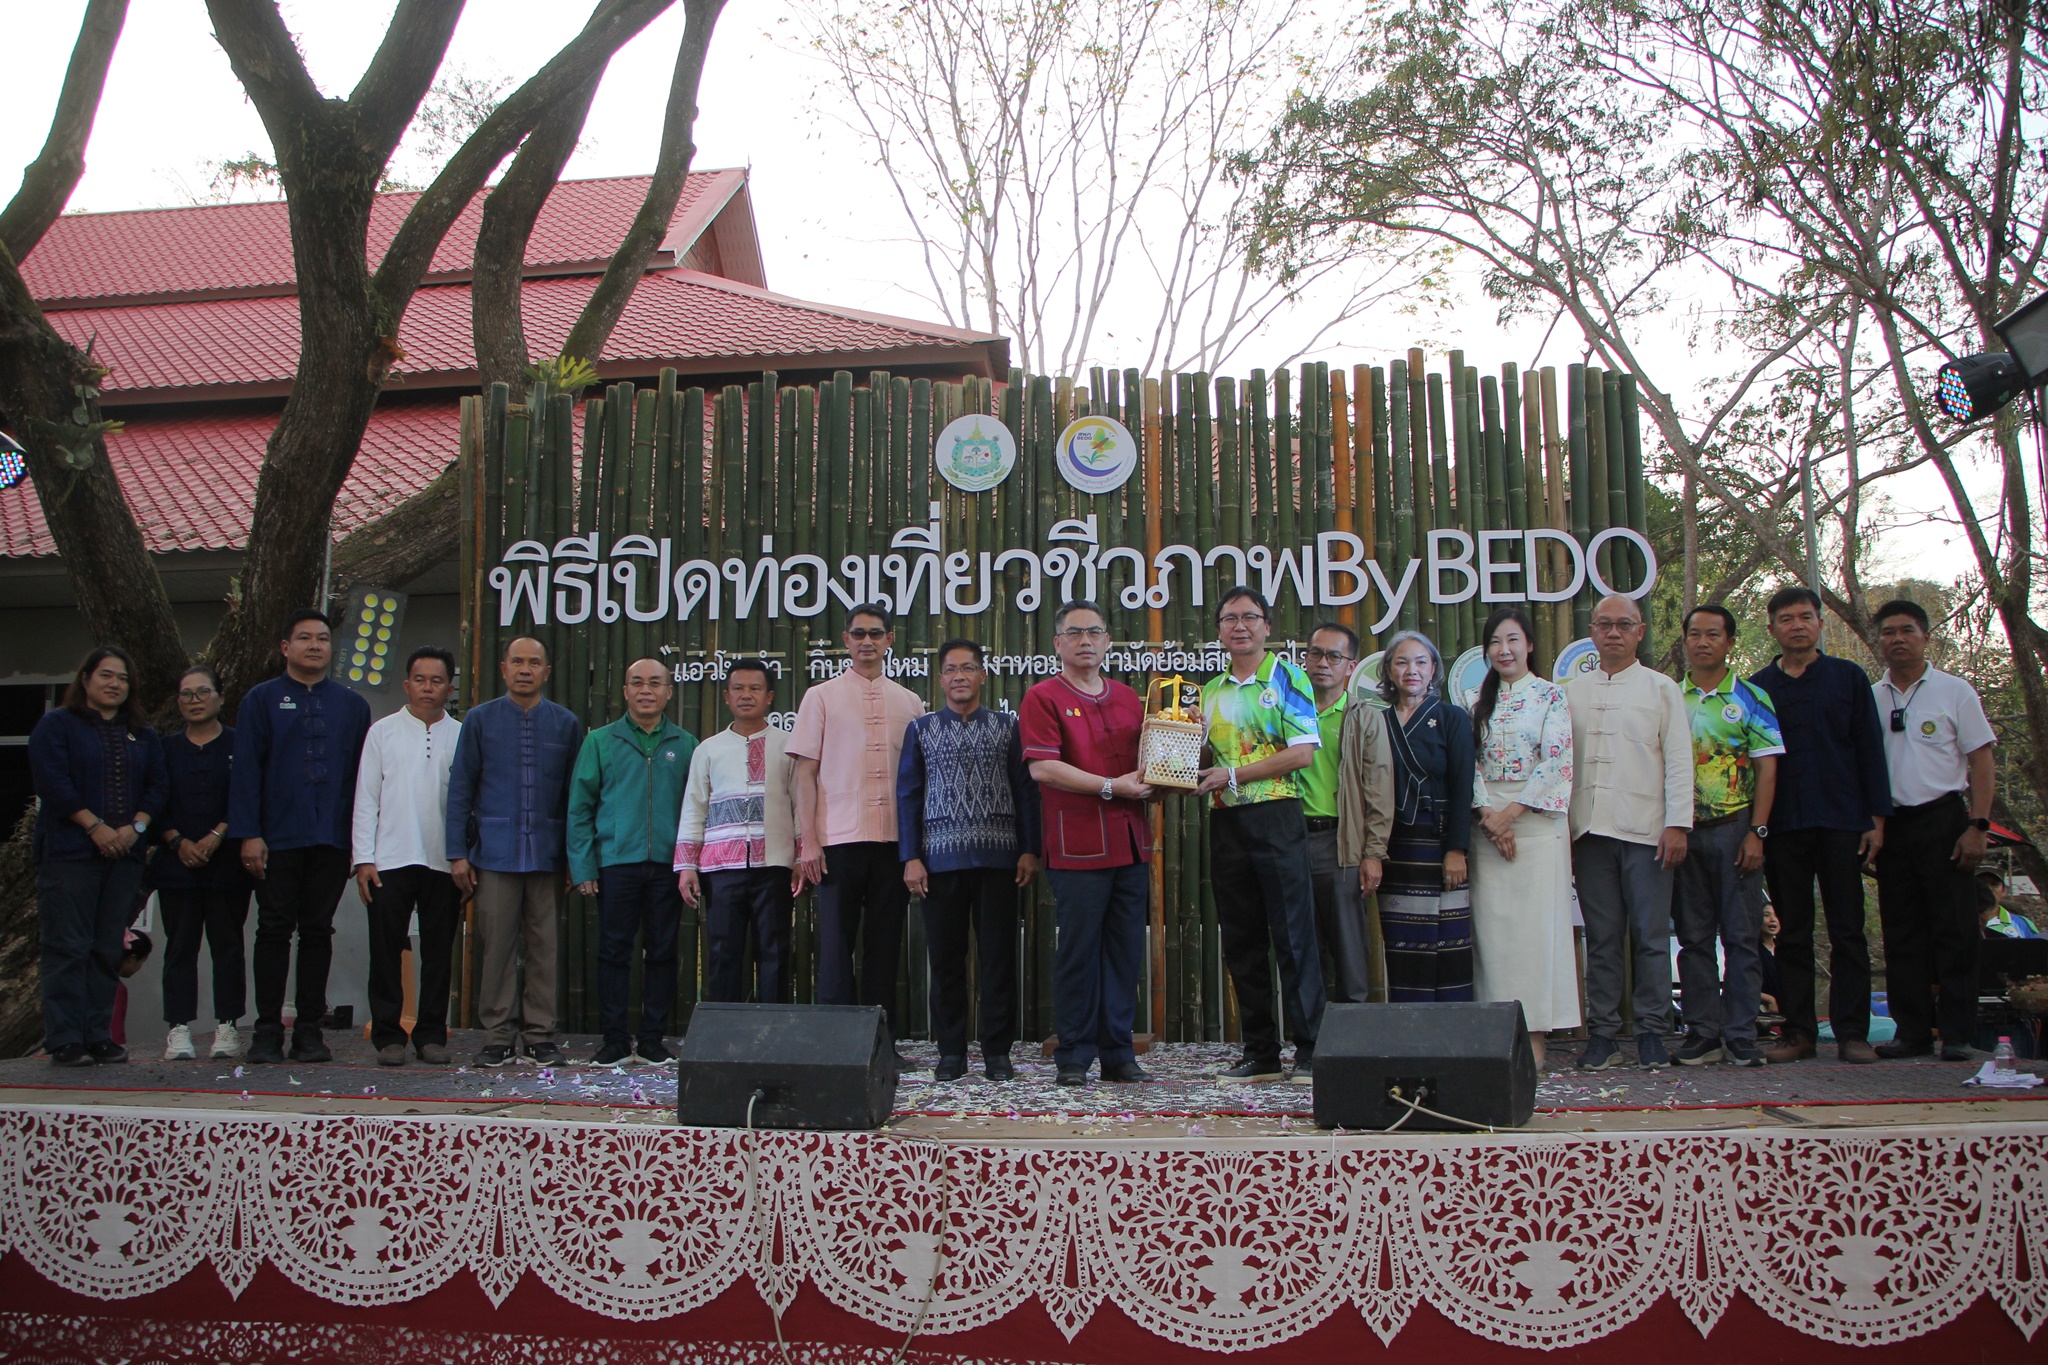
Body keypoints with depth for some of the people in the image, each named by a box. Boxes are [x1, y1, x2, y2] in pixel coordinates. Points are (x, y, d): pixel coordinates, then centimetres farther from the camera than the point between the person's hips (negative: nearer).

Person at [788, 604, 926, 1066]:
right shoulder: (821, 697, 6)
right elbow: (806, 772, 1)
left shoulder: (909, 703, 13)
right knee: (836, 941, -1)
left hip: (894, 839, 3)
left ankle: (881, 1041, 12)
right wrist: (808, 840, -7)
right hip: (839, 838, -3)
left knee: (885, 942, 5)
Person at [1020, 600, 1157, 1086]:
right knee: (1077, 951, -2)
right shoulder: (1042, 698, -1)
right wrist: (1111, 786, -14)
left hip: (1129, 841, 6)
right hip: (1077, 843, -6)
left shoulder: (1128, 699, 18)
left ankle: (1118, 1053, 16)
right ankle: (1072, 1056, 7)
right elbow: (1042, 768, -12)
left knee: (1126, 951, 7)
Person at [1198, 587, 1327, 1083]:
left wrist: (1233, 776, -13)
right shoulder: (1210, 691, 17)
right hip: (1225, 821, 6)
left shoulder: (1287, 678, 0)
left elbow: (1303, 752, -10)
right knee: (1241, 941, 7)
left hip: (1276, 815, -6)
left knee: (1293, 936, -5)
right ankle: (1260, 1052, 14)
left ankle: (1310, 1048, 1)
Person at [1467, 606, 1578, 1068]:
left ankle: (1534, 1035, -1)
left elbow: (1557, 763, -7)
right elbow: (1472, 764, 7)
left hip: (1536, 820, -3)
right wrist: (1488, 815, -9)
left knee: (1534, 923, -5)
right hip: (1488, 824, 4)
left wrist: (1511, 812, -13)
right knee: (1492, 925, 0)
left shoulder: (1551, 696, 2)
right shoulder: (1480, 703, 14)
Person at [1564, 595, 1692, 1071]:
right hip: (1590, 830, 2)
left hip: (1645, 830, -2)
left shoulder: (1661, 688, 8)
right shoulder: (1572, 692, 14)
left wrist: (1677, 824, -7)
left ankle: (1652, 1034, 7)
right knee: (1601, 938, 4)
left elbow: (1678, 760, 2)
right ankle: (1602, 1035, 8)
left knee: (1651, 937, -1)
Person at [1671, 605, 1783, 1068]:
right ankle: (1703, 1032, 13)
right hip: (1685, 832, 3)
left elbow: (1767, 768, -2)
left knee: (1742, 935, 0)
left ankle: (1741, 1034, 6)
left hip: (1735, 828, -2)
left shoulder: (1750, 697, 2)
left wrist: (1756, 832, -9)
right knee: (1694, 936, 6)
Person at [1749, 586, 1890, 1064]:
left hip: (1841, 822, -1)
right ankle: (1798, 1030, 10)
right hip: (1782, 825, 1)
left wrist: (1877, 818, -2)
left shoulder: (1848, 677, 8)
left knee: (1847, 931, 1)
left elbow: (1870, 749, 5)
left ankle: (1852, 1032, 5)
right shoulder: (1758, 687, 9)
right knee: (1792, 933, 5)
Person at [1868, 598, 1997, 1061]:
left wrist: (1978, 825, -10)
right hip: (1890, 825, 3)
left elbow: (1981, 760, 0)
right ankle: (1912, 1031, 12)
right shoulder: (1869, 698, 11)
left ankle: (1959, 1035, 1)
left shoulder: (1954, 691, 3)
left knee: (1955, 931, -4)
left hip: (1943, 819, -3)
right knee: (1901, 934, 6)